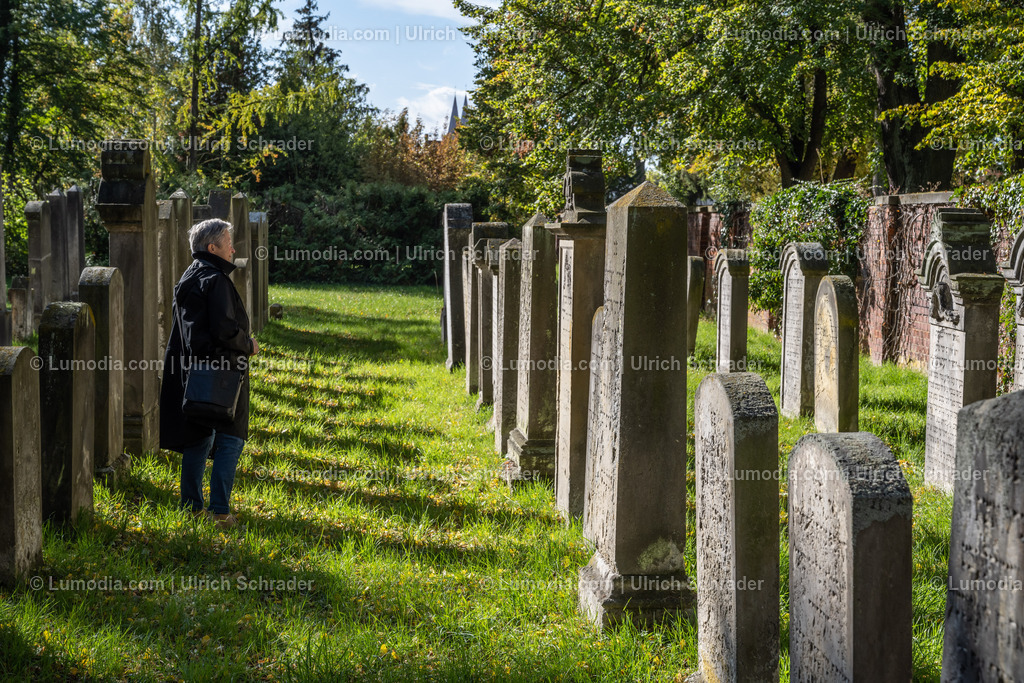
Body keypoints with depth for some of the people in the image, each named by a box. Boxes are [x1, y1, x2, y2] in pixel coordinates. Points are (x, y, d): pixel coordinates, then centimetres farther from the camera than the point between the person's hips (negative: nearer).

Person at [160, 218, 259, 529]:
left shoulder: (187, 280, 13)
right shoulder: (215, 281, -16)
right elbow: (225, 330, -23)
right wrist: (248, 346, -6)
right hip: (221, 370, -9)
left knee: (199, 437, 15)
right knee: (230, 439, -2)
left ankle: (192, 505, 20)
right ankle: (219, 511, -4)